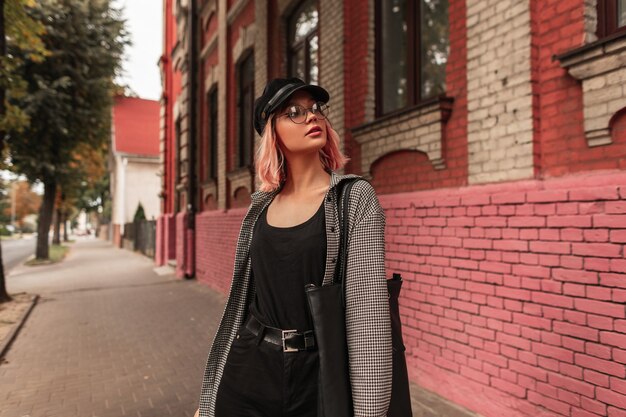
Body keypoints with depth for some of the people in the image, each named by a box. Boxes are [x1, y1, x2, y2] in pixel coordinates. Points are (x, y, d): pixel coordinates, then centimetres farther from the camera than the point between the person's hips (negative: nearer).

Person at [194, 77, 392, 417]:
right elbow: (243, 300, 9)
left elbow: (368, 309, -15)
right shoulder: (261, 206, 3)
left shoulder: (354, 198, -9)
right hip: (247, 373, 4)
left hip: (316, 376, -3)